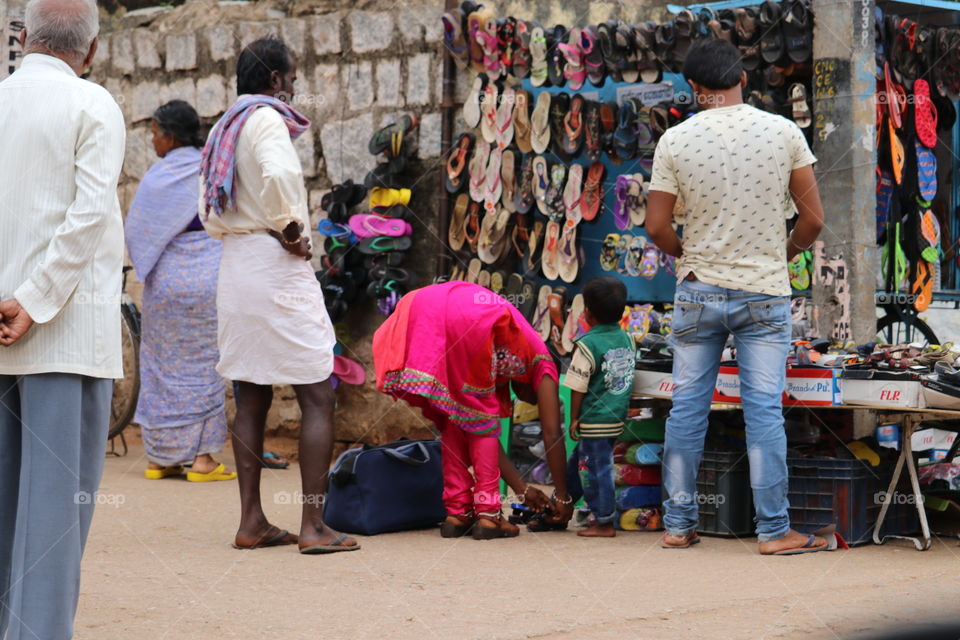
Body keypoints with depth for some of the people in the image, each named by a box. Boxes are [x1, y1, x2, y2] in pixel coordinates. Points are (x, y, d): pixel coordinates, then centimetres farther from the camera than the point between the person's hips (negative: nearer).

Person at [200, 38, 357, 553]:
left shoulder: (222, 129, 14)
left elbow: (210, 215, 15)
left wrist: (250, 228, 3)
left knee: (252, 396, 11)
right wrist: (287, 225, -16)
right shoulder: (266, 119, -11)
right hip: (277, 267, -9)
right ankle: (313, 526, -8)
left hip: (235, 271, 9)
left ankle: (252, 521, 12)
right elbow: (279, 175, -32)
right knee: (317, 397, -5)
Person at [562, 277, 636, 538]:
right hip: (618, 417, 8)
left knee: (596, 468, 1)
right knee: (579, 460, 21)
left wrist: (574, 418, -4)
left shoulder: (588, 345, -16)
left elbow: (578, 387, -13)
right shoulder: (628, 339, 4)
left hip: (595, 421, -8)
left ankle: (604, 521, 6)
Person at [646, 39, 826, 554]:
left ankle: (678, 525, 13)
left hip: (698, 291, 1)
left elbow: (657, 227, -3)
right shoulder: (784, 133, -5)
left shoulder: (675, 141, -5)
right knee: (764, 411, 1)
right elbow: (813, 219, -2)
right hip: (765, 293, -1)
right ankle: (774, 530, 2)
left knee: (688, 408, 8)